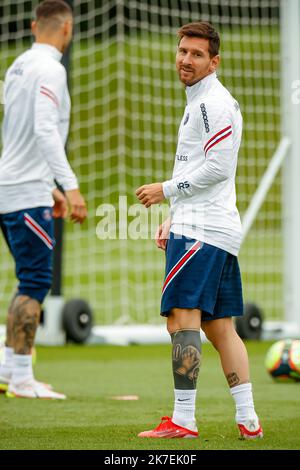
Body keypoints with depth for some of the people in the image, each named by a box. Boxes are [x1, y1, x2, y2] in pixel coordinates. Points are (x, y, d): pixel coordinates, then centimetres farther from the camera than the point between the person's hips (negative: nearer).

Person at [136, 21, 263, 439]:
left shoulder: (211, 102, -10)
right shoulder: (204, 102, 23)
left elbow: (217, 167, -18)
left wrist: (167, 190, -10)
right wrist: (175, 219, 24)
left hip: (202, 231, -11)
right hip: (220, 229, 11)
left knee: (182, 316, -13)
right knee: (219, 325, 10)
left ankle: (183, 420, -16)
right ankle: (248, 421, 9)